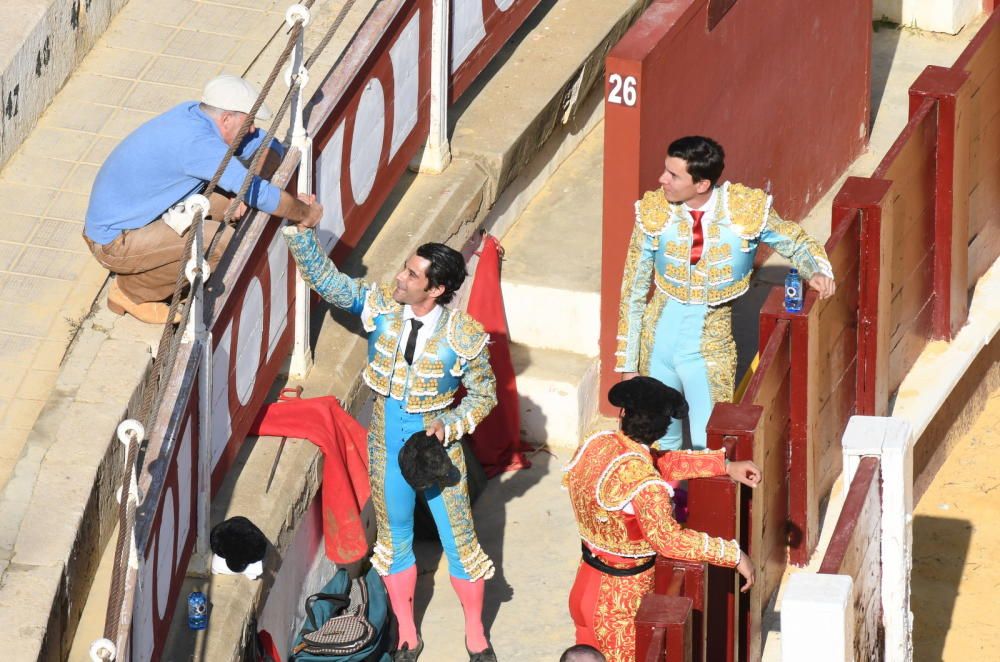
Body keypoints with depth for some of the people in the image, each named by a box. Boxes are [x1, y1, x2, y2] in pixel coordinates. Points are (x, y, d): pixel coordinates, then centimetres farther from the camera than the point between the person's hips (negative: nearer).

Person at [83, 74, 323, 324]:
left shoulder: (193, 112, 0)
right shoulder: (196, 142, -28)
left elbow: (267, 145, 11)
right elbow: (259, 195, -26)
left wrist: (249, 189, -8)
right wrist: (306, 212, -9)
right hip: (115, 242, -10)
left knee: (226, 199, 6)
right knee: (225, 242, -20)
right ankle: (133, 292, -3)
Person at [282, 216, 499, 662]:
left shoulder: (464, 337, -21)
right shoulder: (381, 307, -13)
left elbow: (484, 393, -8)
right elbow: (326, 279, -11)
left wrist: (450, 426, -21)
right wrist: (301, 232, -23)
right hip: (387, 445, 3)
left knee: (459, 541, 9)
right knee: (394, 538, 16)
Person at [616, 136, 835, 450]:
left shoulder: (747, 210, -15)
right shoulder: (654, 213, -11)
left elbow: (796, 243, 3)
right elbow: (634, 293, -2)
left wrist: (817, 271, -20)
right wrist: (628, 364, -1)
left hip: (709, 350, -2)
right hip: (658, 344, 2)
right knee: (664, 443, 15)